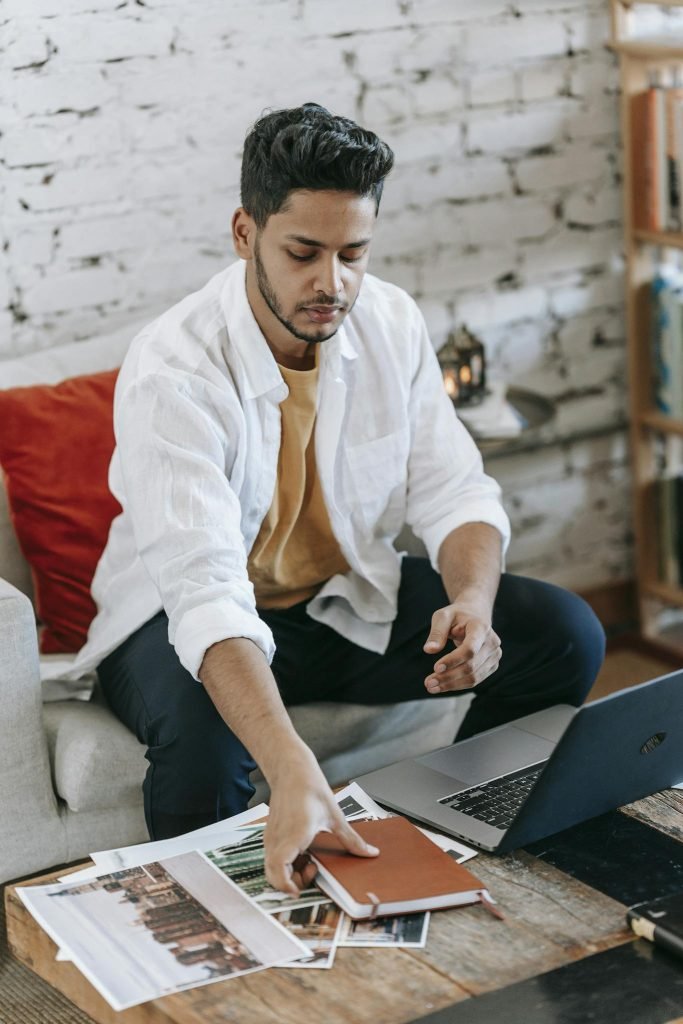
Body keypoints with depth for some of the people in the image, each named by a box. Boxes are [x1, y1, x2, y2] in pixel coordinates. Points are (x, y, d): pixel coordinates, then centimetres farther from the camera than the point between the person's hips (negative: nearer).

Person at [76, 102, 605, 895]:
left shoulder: (391, 323, -9)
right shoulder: (173, 372, -28)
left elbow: (452, 491, -5)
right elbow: (206, 592, -40)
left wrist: (473, 602, -30)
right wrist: (292, 771, -54)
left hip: (349, 594, 5)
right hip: (191, 617, -5)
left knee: (564, 635, -12)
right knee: (201, 734, -40)